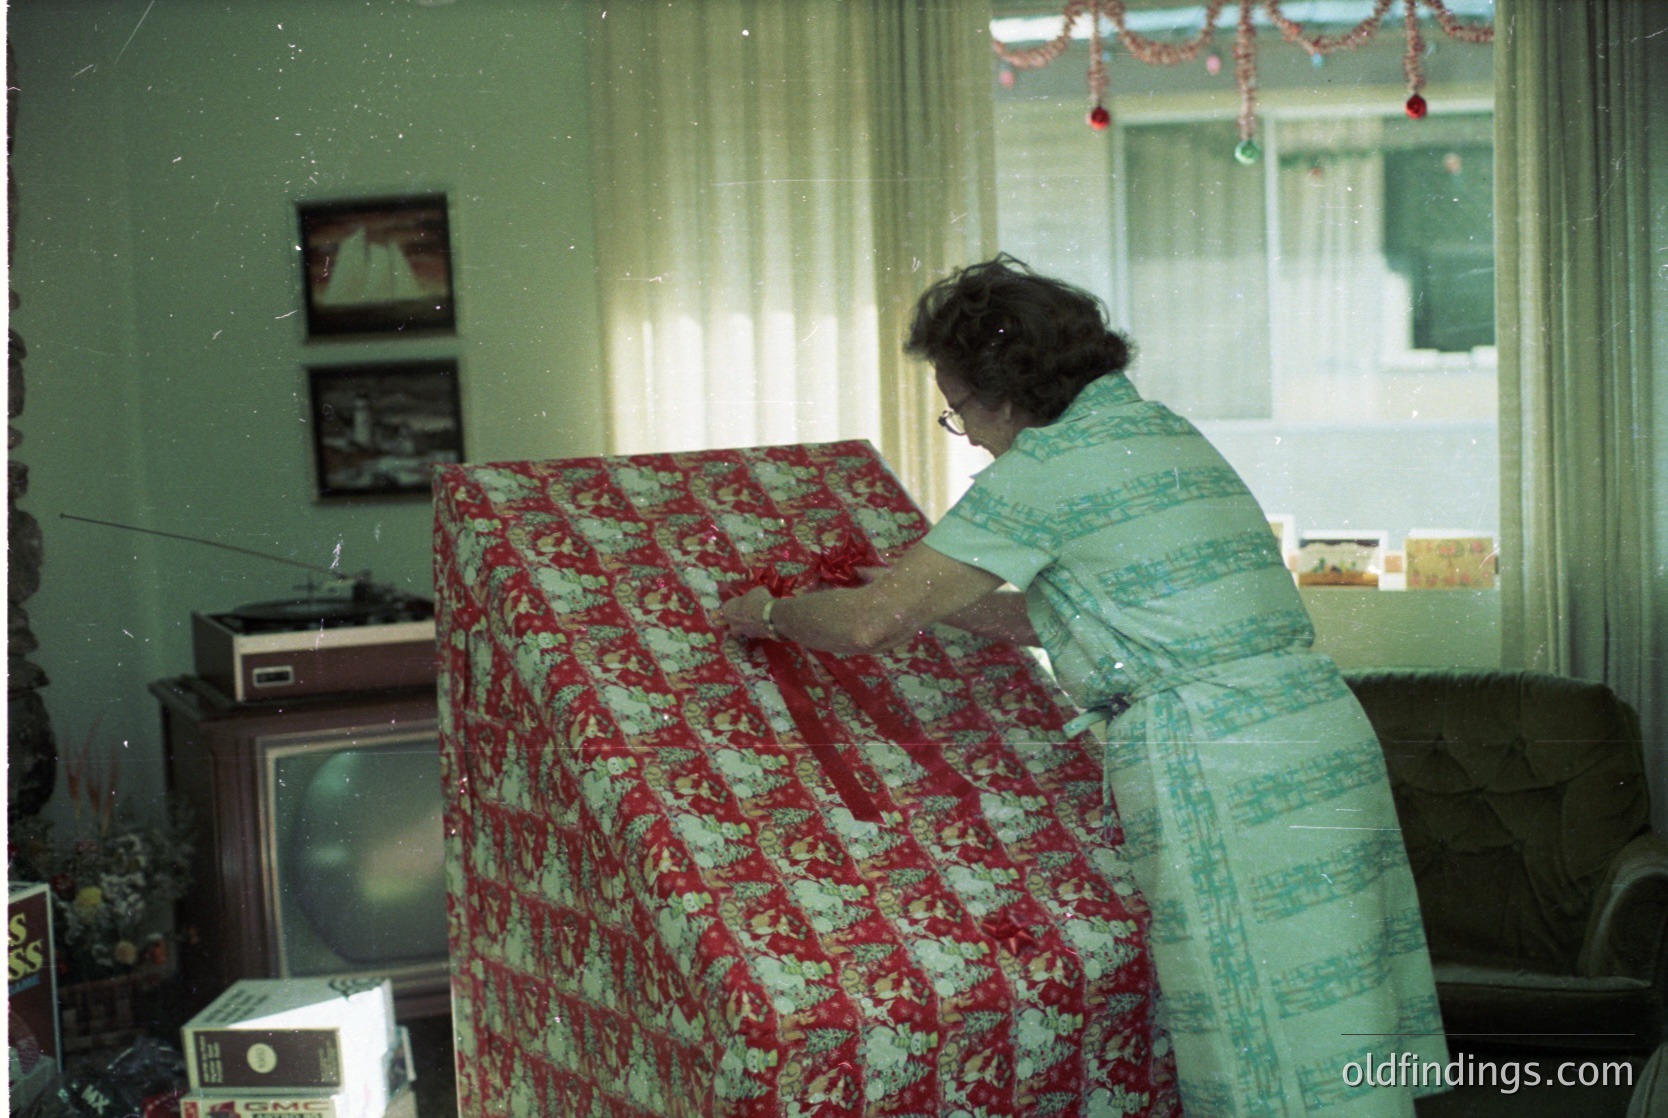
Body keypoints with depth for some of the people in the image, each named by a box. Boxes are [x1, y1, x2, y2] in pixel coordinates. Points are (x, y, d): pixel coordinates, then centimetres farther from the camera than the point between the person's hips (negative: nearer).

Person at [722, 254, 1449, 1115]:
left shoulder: (1052, 461, -8)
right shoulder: (1156, 427, 18)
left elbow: (869, 624, -6)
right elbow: (1054, 617, 29)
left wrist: (772, 612, 13)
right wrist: (931, 599, 34)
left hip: (1222, 770, -9)